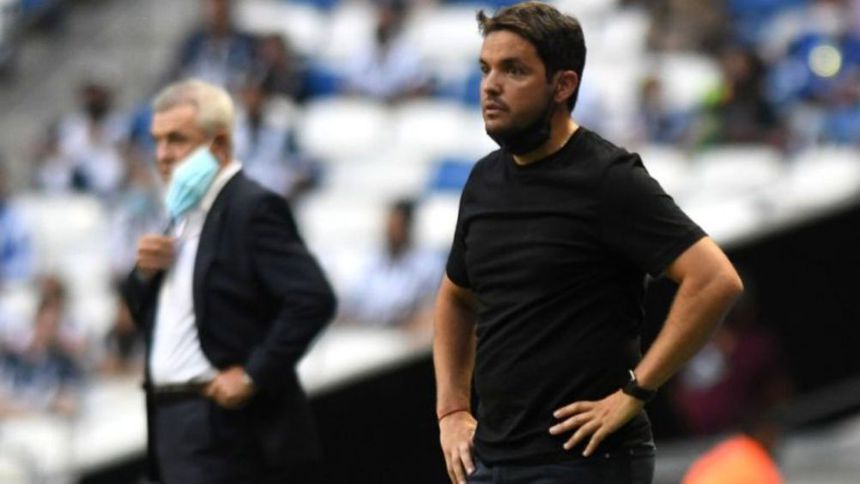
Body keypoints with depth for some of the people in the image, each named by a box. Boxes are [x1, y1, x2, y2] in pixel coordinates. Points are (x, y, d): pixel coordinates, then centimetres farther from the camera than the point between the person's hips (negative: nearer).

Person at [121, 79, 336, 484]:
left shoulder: (253, 208, -11)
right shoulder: (183, 212, 17)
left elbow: (313, 299, -22)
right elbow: (142, 312, 23)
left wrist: (253, 375, -21)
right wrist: (145, 273, 1)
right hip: (172, 420, 9)